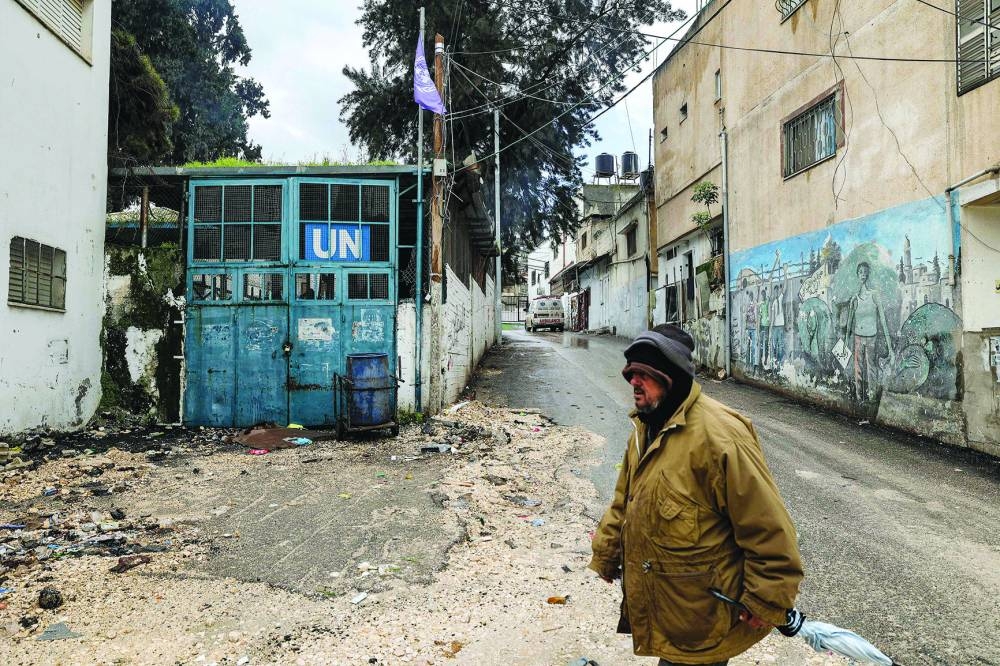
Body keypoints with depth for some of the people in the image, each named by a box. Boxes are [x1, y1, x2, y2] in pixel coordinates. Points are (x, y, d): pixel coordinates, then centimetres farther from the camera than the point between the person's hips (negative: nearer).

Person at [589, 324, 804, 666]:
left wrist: (767, 602, -16)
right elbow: (624, 500, 17)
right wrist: (606, 554, 19)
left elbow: (768, 525, -22)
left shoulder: (718, 434, -25)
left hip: (701, 615, -7)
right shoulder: (645, 427, 5)